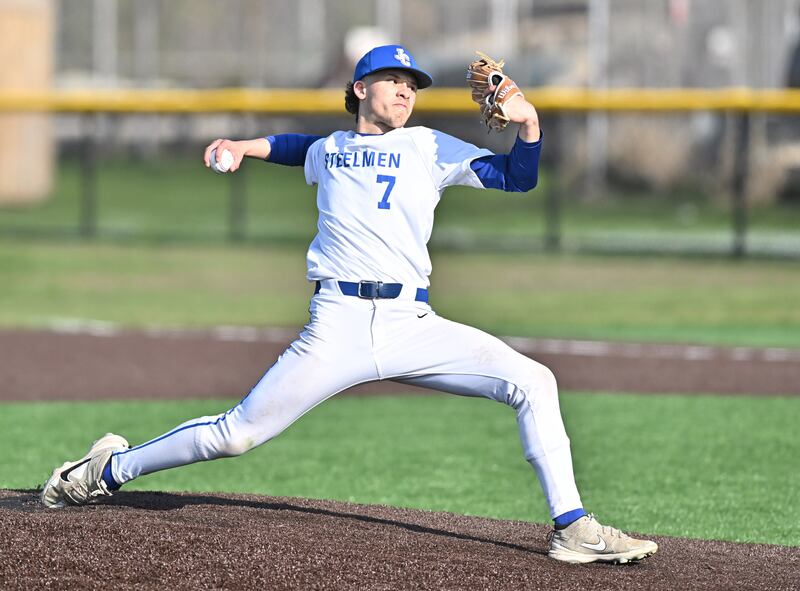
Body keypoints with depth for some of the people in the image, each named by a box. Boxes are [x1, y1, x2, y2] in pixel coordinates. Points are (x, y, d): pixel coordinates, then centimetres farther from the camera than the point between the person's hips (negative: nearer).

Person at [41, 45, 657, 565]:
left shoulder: (430, 148, 12)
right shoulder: (327, 152, 17)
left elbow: (517, 177, 3)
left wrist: (529, 122, -12)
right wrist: (248, 146, 33)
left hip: (413, 325, 1)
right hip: (338, 326, 0)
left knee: (532, 381, -17)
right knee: (238, 433, -3)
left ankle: (572, 528, -13)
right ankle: (110, 469, 19)